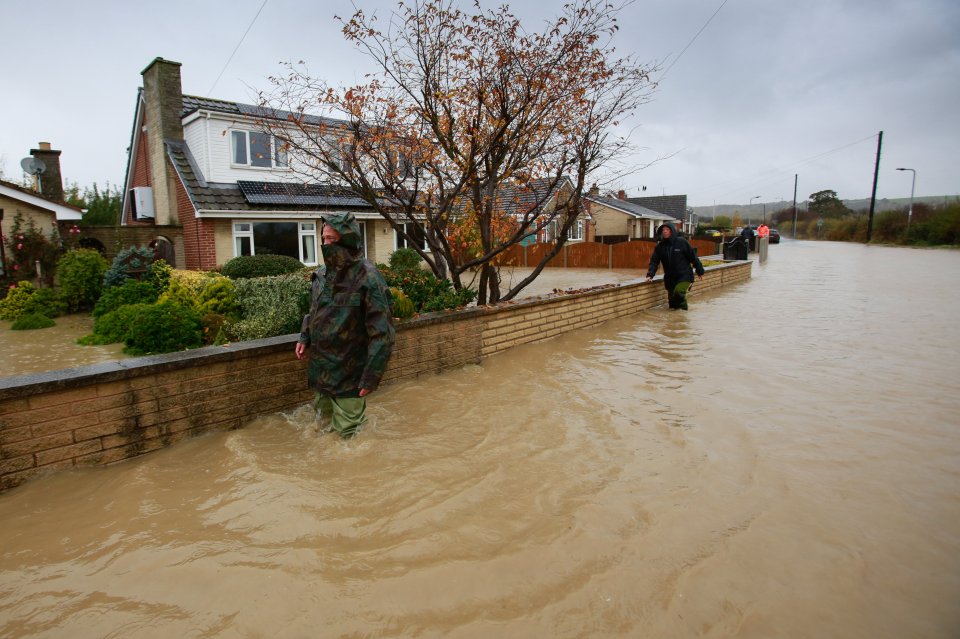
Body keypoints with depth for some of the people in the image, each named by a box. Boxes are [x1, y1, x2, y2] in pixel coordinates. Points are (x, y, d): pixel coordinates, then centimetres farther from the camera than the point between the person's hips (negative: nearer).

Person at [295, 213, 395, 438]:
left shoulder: (367, 278, -20)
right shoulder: (322, 274, 3)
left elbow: (382, 334, -20)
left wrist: (371, 377, -19)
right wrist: (305, 338, 5)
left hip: (348, 374, -7)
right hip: (320, 369, 7)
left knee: (348, 432, 5)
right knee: (323, 418, 24)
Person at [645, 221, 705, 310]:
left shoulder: (681, 242, -7)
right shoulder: (660, 246, 2)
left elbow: (693, 257, -1)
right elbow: (654, 261, -2)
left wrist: (700, 271, 3)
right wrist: (650, 275, -17)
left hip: (684, 275, -4)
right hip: (670, 278, 4)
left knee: (679, 293, -25)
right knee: (672, 301, 8)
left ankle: (682, 310, -1)